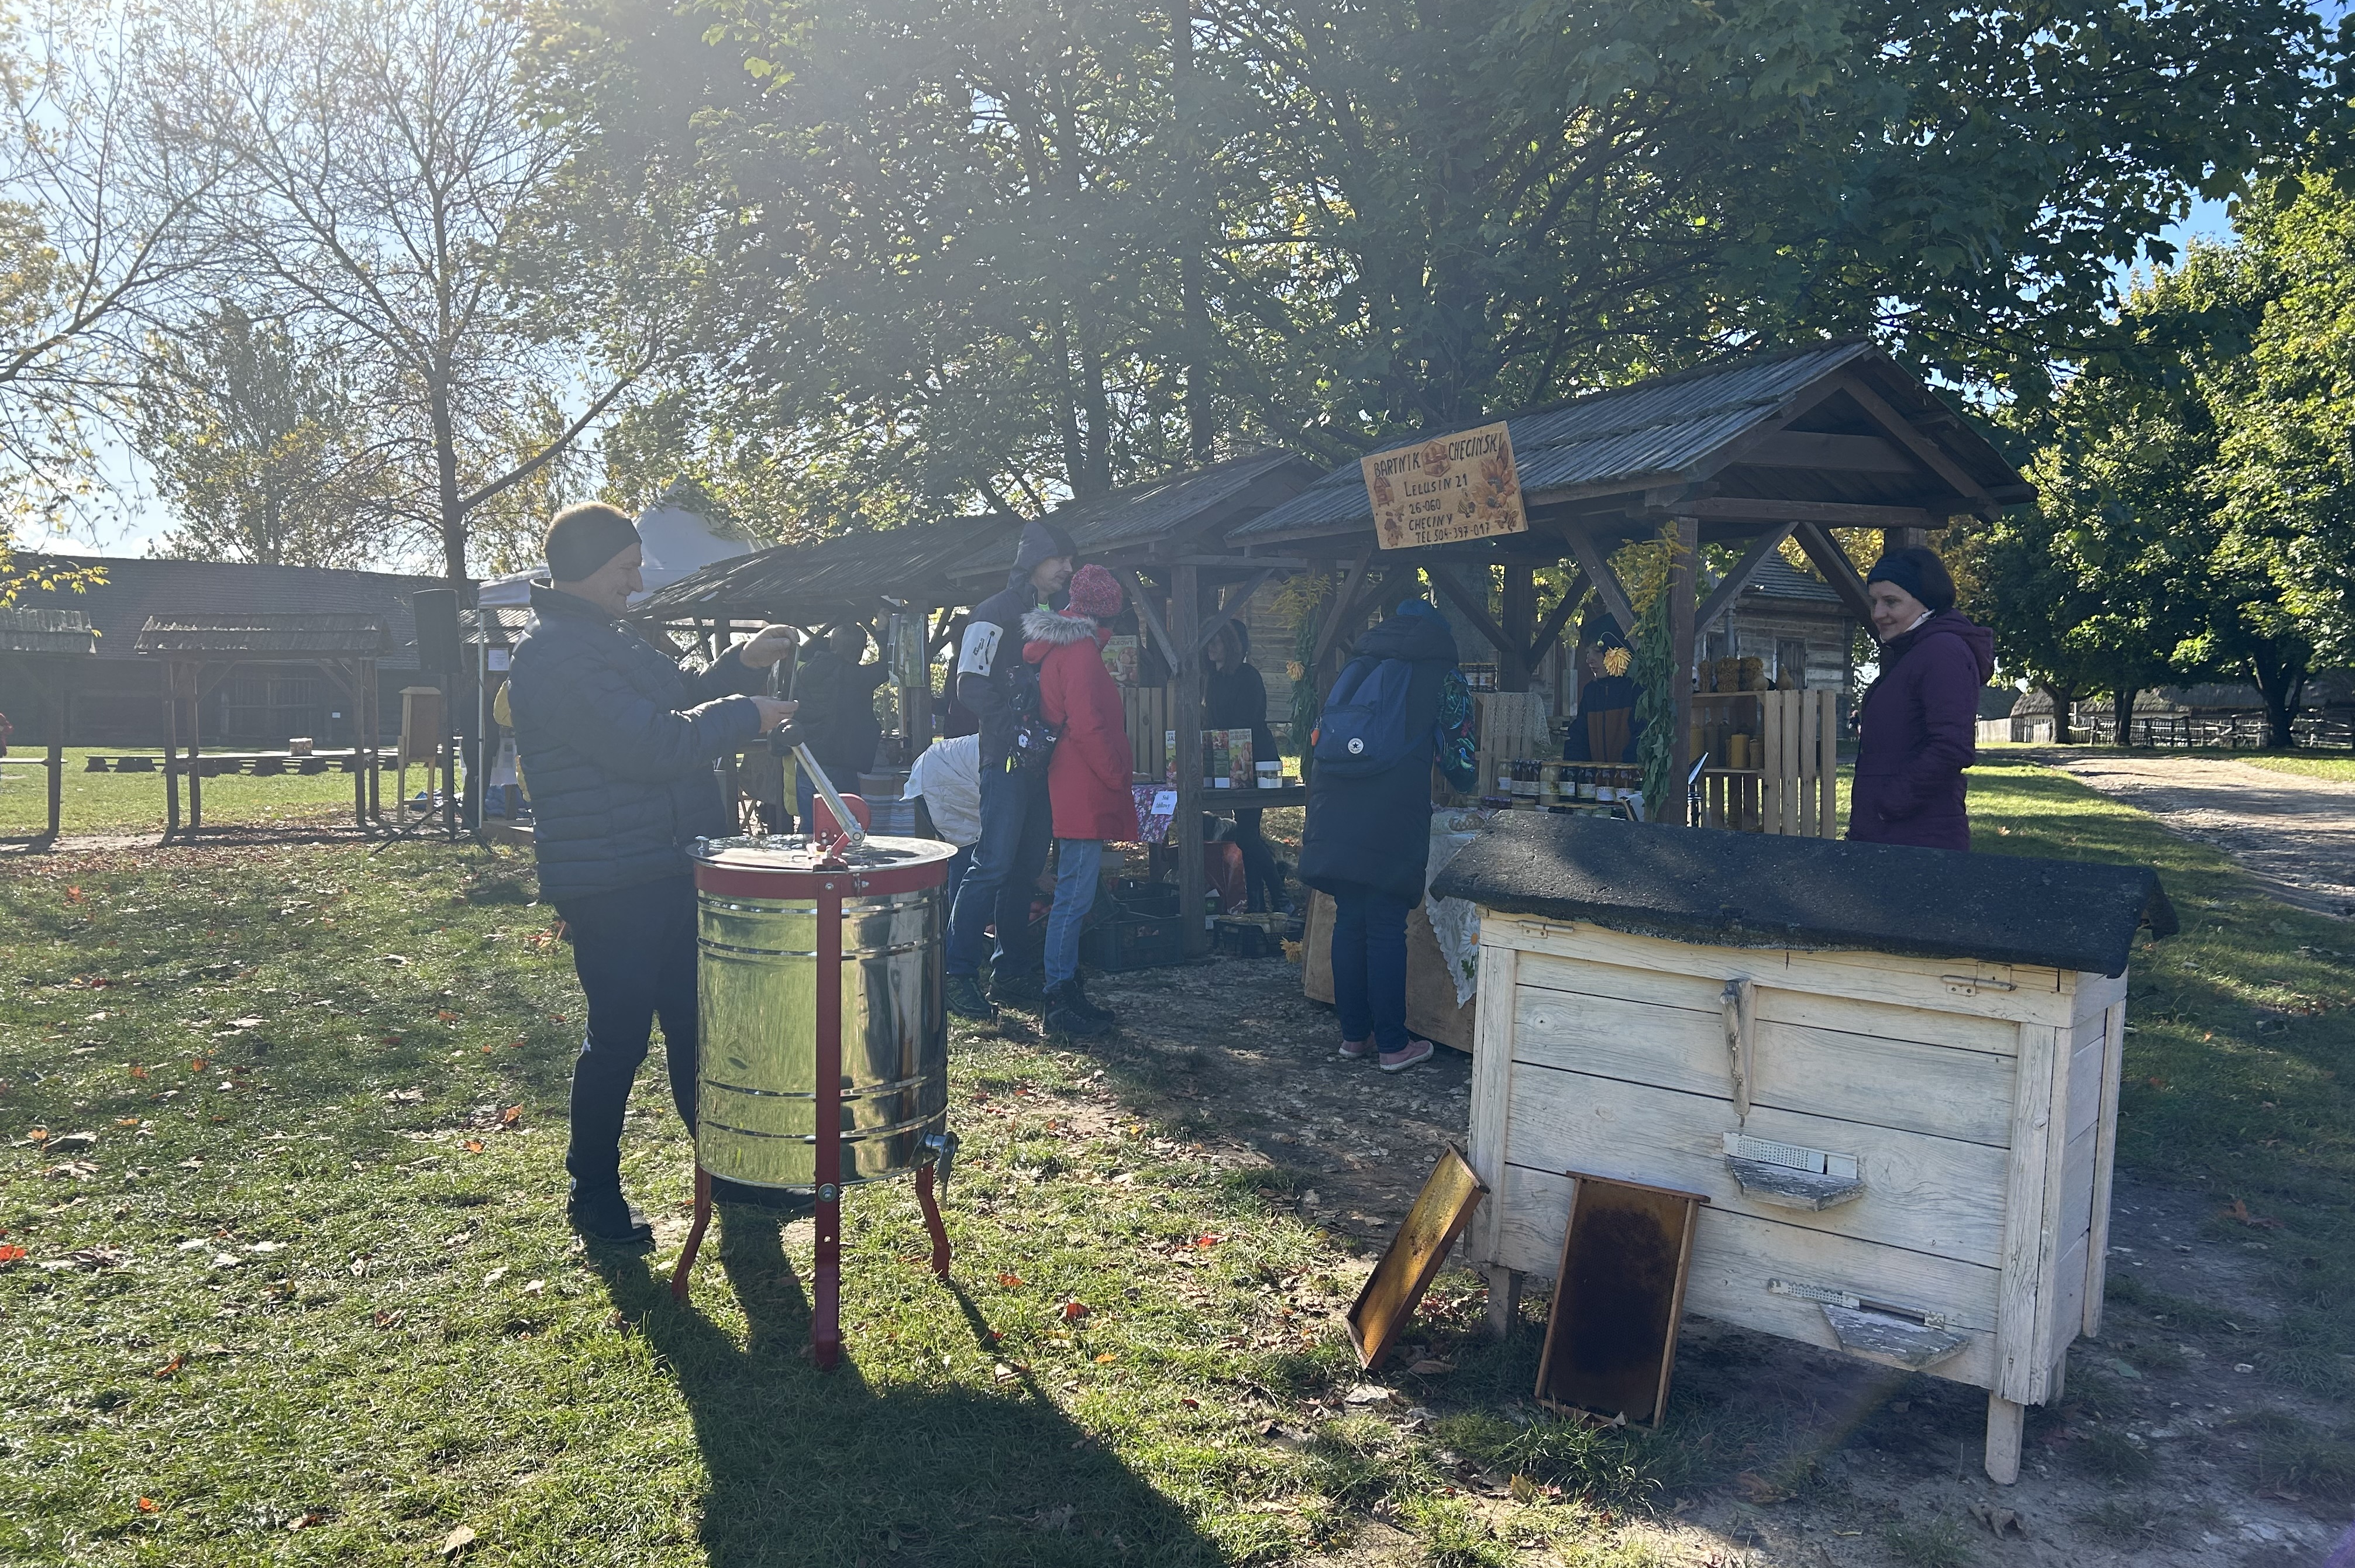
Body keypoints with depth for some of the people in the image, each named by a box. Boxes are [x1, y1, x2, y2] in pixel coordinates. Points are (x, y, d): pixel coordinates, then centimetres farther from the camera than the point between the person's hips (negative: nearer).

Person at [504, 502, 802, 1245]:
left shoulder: (610, 638, 15)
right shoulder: (552, 654, -17)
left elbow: (675, 704, 23)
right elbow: (649, 744, -25)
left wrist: (740, 665, 8)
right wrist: (744, 714, -14)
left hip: (669, 869, 9)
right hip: (609, 883, -9)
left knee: (698, 1022, 16)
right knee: (619, 1036, 2)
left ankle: (726, 1166, 28)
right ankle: (594, 1194, 19)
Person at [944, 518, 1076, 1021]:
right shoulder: (996, 612, -5)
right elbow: (971, 686, -13)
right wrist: (1017, 728, -17)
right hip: (1008, 759, -8)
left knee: (1027, 867, 9)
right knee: (993, 864, -12)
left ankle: (1009, 970, 16)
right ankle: (958, 975, -7)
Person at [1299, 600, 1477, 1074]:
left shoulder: (1356, 668, 23)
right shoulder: (1443, 678, 10)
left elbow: (1319, 741, 24)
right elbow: (1462, 766, 12)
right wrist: (1466, 776, 35)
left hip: (1334, 815, 5)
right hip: (1392, 820, -4)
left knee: (1349, 922, 12)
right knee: (1387, 928, 0)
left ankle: (1354, 1035, 20)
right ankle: (1393, 1045, 7)